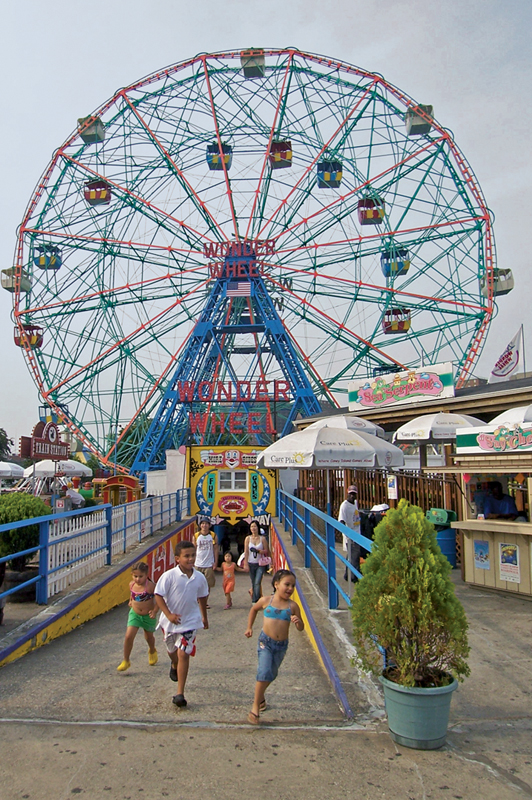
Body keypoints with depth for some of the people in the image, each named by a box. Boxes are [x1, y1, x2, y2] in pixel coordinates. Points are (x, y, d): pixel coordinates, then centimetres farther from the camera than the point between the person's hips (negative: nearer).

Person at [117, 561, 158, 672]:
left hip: (148, 615, -3)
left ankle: (152, 652, 51)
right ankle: (126, 661, 7)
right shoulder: (132, 584, -10)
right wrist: (131, 601, 9)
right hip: (134, 614, 3)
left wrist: (154, 611, -27)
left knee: (149, 636, 19)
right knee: (129, 636, -11)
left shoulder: (150, 586, -26)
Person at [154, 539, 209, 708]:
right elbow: (158, 596, -16)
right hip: (170, 620, 0)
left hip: (190, 622, 0)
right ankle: (174, 666, 59)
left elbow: (202, 598, 8)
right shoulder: (169, 576, -19)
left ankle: (180, 693, -2)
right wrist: (168, 615, -24)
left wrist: (204, 617, 18)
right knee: (172, 650, 24)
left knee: (184, 654, -11)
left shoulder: (200, 578, -9)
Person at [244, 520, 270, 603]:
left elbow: (266, 551, 1)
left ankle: (255, 601, -6)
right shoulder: (248, 538, 1)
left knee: (257, 583, -11)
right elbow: (246, 552, 0)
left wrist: (258, 551, -17)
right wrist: (245, 564, -5)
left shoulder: (262, 538, -1)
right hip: (251, 564, 2)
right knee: (253, 583, 10)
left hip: (260, 564, -2)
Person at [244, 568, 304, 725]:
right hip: (265, 641, -3)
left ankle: (260, 695, 44)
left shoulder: (292, 606, -4)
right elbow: (254, 609, 15)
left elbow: (301, 628, 2)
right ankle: (255, 706, 0)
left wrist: (298, 622, -20)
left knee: (272, 674, 17)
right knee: (265, 672, -14)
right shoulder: (266, 601, -7)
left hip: (282, 645, 3)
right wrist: (249, 628, 14)